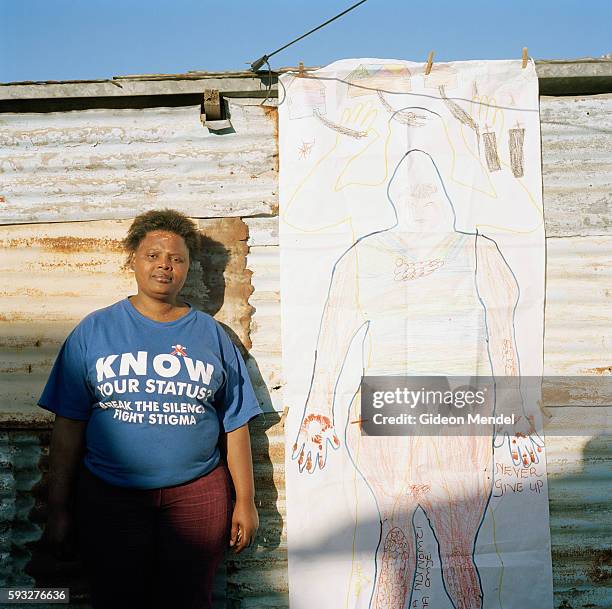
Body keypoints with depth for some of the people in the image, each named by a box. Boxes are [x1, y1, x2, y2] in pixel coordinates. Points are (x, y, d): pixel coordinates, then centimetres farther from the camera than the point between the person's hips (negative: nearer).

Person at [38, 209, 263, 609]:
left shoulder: (213, 335, 4)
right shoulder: (94, 331, 1)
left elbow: (235, 425, 4)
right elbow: (68, 427, 1)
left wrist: (245, 501, 2)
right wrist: (59, 509, 0)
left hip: (197, 495, 1)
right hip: (108, 497, 0)